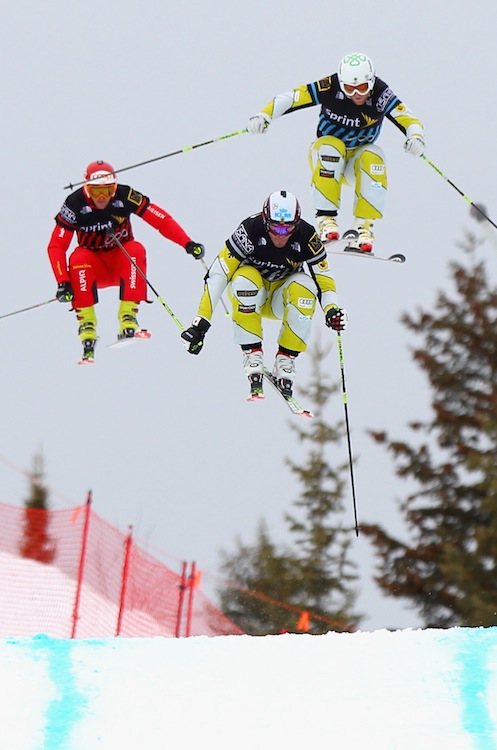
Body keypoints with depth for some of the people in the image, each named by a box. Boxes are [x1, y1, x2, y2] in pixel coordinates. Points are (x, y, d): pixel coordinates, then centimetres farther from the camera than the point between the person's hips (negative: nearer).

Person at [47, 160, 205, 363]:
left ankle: (127, 318, -32)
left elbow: (161, 220, -18)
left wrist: (187, 244, -31)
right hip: (93, 267, -1)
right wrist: (63, 282, -32)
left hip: (122, 263, 1)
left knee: (136, 250, -30)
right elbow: (56, 246, -20)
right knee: (79, 257, -32)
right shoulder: (75, 204, -19)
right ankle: (86, 324, -31)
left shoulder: (124, 196, -18)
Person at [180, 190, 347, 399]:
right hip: (250, 296, -1)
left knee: (304, 287, -31)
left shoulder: (306, 237, -21)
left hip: (281, 300, 1)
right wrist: (201, 321, -35)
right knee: (245, 277, -34)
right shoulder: (250, 230, -28)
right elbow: (217, 274, -29)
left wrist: (331, 310, -33)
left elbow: (324, 278, -12)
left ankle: (285, 360, -21)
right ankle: (252, 356, -27)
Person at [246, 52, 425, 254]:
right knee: (331, 147, -34)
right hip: (325, 155, -1)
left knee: (374, 157, -31)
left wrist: (416, 138, -43)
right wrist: (264, 116, -36)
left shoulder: (380, 94, -18)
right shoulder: (330, 87, -20)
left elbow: (409, 120, -21)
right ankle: (326, 218, -32)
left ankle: (363, 225, -29)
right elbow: (289, 98, -20)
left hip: (357, 162, 1)